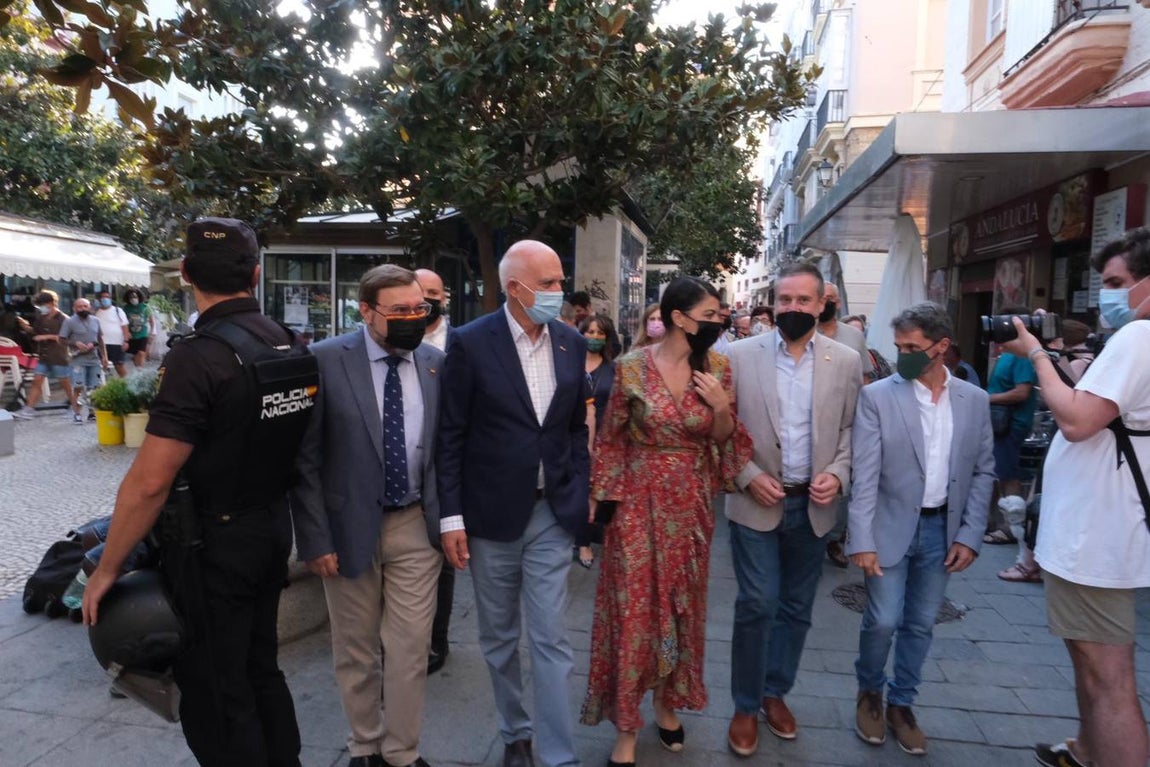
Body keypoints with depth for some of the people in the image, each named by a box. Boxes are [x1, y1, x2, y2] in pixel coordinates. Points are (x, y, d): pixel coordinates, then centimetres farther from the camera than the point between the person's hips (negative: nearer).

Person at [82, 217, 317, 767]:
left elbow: (149, 482, -22)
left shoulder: (197, 358, -22)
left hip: (212, 545, -7)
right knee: (259, 668, 23)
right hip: (273, 530, 7)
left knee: (213, 695, 10)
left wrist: (106, 570, -10)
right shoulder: (290, 345, -1)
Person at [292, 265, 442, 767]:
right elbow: (305, 456, -8)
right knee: (355, 651, 16)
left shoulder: (437, 362, -1)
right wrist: (315, 536, -9)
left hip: (416, 525, 2)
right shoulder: (327, 360, -10)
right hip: (349, 525, -1)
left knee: (410, 649, 8)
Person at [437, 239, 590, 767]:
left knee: (551, 641, 5)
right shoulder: (471, 343, -9)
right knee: (499, 638, 16)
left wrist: (580, 493, 4)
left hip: (552, 512, 2)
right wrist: (451, 516, -8)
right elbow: (451, 436, -7)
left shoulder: (571, 343, 2)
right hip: (492, 513, -1)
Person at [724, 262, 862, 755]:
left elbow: (852, 430, 5)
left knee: (796, 608, 14)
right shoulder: (741, 355, -5)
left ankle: (776, 693, 35)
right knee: (757, 605, -1)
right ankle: (746, 706, 19)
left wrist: (838, 474, -10)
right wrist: (747, 476, -12)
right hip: (757, 502, -2)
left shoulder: (846, 361, 1)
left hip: (813, 505, 3)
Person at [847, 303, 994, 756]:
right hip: (892, 527, -3)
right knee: (883, 621, -1)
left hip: (943, 529, 3)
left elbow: (983, 471, 6)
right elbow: (864, 475, -11)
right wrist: (862, 540, -15)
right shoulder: (877, 397, -9)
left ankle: (901, 703, 31)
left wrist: (969, 535, 0)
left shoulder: (974, 400, 2)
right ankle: (869, 692, 27)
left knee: (921, 624, 12)